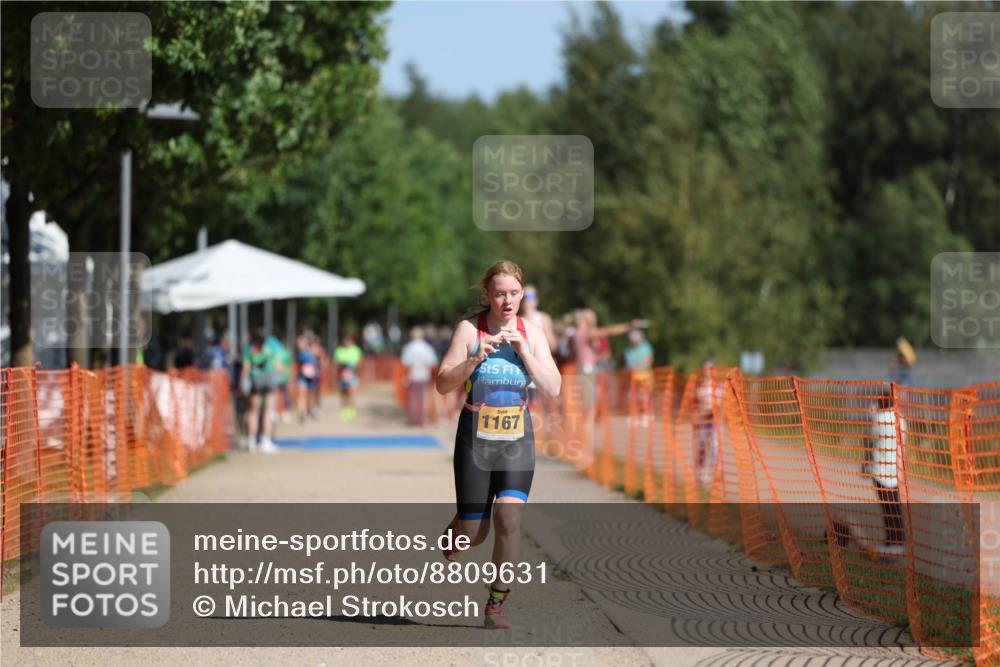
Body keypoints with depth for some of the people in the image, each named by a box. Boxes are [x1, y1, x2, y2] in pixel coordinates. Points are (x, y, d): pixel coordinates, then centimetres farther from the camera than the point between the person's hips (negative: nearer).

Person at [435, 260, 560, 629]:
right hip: (475, 437, -1)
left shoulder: (531, 332, 1)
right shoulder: (469, 328, -7)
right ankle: (454, 532, 40)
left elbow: (553, 389, -6)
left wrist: (522, 350, -15)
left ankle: (496, 605, -5)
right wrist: (476, 358, -23)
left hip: (517, 437, 1)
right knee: (474, 535, 2)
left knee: (509, 518, -16)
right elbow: (443, 384, -8)